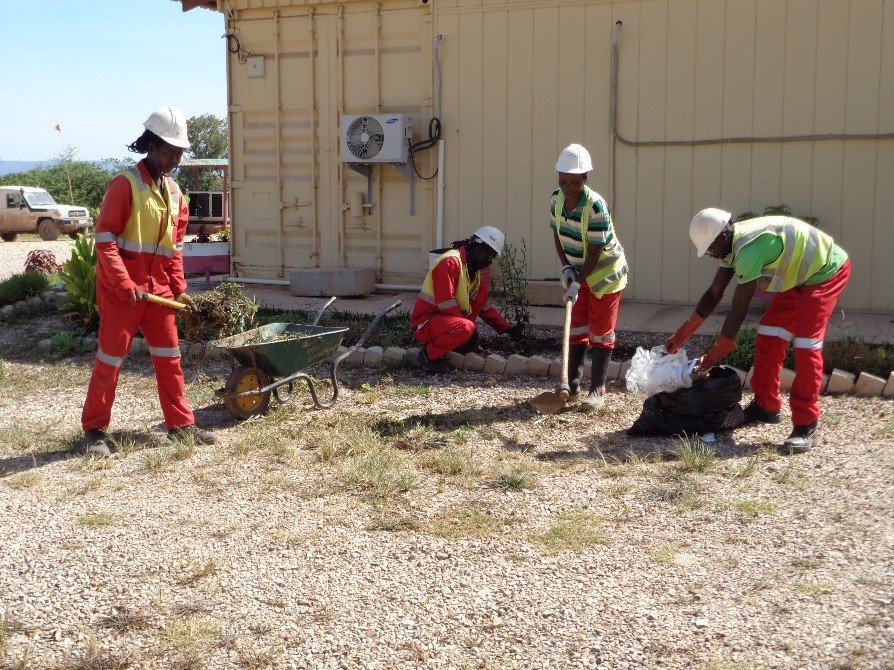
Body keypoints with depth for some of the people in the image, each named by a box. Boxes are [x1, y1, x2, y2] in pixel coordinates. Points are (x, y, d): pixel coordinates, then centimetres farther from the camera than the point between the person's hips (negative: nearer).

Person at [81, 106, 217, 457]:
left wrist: (179, 289, 9)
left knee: (169, 357, 10)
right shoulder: (125, 184, -13)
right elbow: (105, 240, -16)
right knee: (110, 359, 2)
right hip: (121, 290, -7)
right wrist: (125, 284, -22)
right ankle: (94, 429, 13)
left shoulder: (174, 192, 10)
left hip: (158, 290, 7)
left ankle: (181, 424, 19)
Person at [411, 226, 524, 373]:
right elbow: (445, 303, -25)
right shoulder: (451, 261, -19)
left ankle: (463, 341, 1)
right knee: (465, 328, -36)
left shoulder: (473, 269, 11)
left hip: (448, 319, 9)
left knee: (482, 290, -1)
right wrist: (468, 324, -18)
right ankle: (428, 355, -12)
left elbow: (483, 305, 14)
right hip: (425, 322, -9)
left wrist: (507, 329, 7)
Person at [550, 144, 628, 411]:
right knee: (576, 328, 9)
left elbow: (595, 252, -26)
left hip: (605, 271, -6)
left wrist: (577, 284, -27)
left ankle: (598, 389, 7)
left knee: (601, 332, 0)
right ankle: (572, 386, 15)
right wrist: (566, 268, -11)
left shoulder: (596, 206, -30)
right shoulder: (557, 199, -9)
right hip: (577, 271, 6)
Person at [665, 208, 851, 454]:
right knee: (769, 335, 7)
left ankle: (806, 427, -15)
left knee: (806, 344, -18)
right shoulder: (734, 244, -4)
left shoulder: (749, 248, -34)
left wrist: (713, 356, -26)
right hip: (799, 277, 10)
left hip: (826, 271, -10)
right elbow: (713, 294, 3)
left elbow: (738, 311, -32)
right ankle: (766, 406, 19)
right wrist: (681, 335, 3)